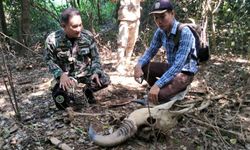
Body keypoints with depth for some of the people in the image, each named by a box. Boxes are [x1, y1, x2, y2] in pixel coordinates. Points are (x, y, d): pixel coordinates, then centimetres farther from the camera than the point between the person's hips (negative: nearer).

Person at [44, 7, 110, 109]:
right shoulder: (52, 40, -19)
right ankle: (58, 93, 13)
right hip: (66, 75, -2)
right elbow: (49, 60, -8)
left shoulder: (88, 36, -13)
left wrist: (96, 72, -20)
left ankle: (88, 90, 19)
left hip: (85, 72, 3)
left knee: (105, 80, -15)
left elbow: (95, 57, -2)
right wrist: (61, 75, -25)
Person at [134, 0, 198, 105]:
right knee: (143, 67, -8)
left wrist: (157, 84, -40)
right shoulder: (160, 32, -5)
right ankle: (161, 90, 12)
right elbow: (150, 51, 3)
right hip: (171, 67, 7)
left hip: (185, 72, -7)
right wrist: (138, 65, -20)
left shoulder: (184, 32, -27)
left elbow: (179, 65, -34)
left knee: (155, 96, -25)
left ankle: (180, 89, 6)